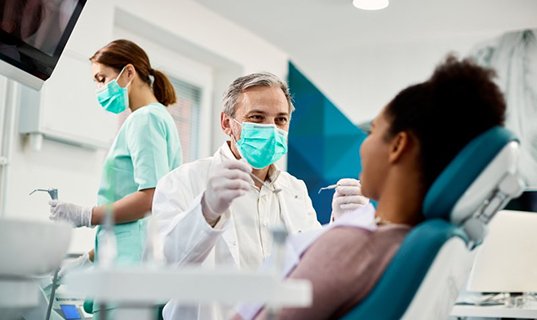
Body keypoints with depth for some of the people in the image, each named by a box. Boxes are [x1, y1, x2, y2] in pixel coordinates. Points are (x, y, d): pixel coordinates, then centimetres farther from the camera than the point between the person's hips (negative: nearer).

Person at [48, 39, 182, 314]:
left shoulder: (145, 119, -6)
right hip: (124, 260, 9)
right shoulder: (157, 117, 22)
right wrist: (90, 258, 19)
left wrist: (83, 216, -11)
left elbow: (152, 196, -19)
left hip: (133, 261, -9)